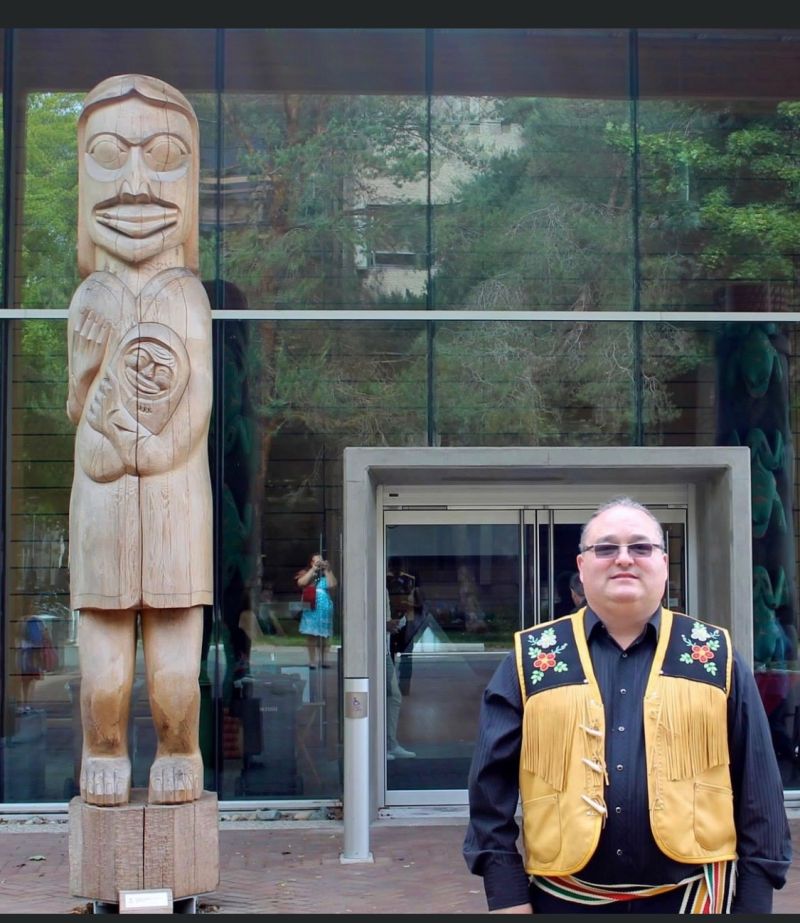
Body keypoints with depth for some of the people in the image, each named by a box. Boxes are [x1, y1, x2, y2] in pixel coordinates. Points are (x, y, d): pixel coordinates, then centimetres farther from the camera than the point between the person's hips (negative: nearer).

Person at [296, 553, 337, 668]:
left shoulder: (326, 575, 13)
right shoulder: (306, 574, 7)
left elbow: (332, 584, -4)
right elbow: (301, 583, -13)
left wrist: (327, 570, -5)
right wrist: (313, 570, -12)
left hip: (325, 610, 3)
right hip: (312, 609, -3)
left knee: (323, 637, 5)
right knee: (311, 636, -3)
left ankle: (322, 661, 11)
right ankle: (312, 661, 0)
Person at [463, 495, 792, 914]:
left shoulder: (717, 657, 3)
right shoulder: (530, 658, 1)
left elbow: (758, 791, 4)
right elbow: (491, 782, 1)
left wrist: (755, 901, -1)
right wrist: (507, 894, -4)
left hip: (692, 894, 0)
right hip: (565, 899, 0)